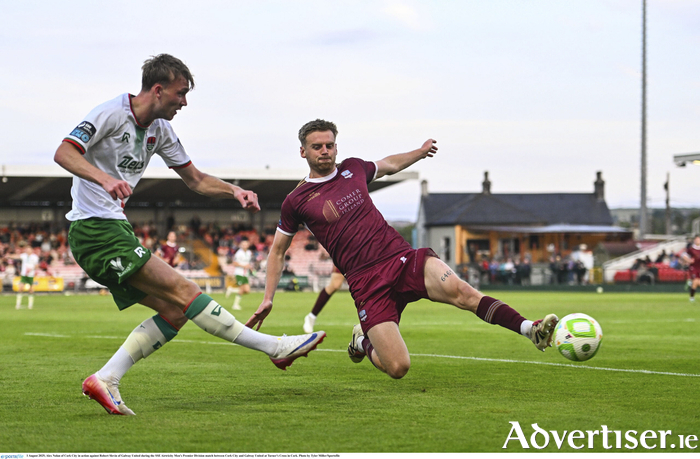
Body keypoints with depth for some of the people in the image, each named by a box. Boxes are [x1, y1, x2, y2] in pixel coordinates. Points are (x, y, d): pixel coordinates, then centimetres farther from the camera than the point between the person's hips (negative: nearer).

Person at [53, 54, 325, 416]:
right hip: (95, 230, -10)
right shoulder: (111, 114, -12)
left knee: (174, 311, 0)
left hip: (116, 229, 10)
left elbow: (195, 179, 20)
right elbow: (63, 153, -23)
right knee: (182, 291, -13)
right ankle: (275, 347, -12)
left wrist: (234, 192, 2)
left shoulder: (160, 129, 13)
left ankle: (104, 380, -4)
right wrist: (104, 178, -39)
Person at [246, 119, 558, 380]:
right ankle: (363, 342, 19)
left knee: (461, 291, -27)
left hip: (403, 259, 3)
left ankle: (530, 330, -33)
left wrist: (420, 152, 38)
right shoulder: (296, 201, 3)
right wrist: (268, 298, 10)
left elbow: (388, 165, 36)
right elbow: (277, 250, 16)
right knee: (398, 368, -15)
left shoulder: (353, 168, 12)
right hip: (367, 283, -3)